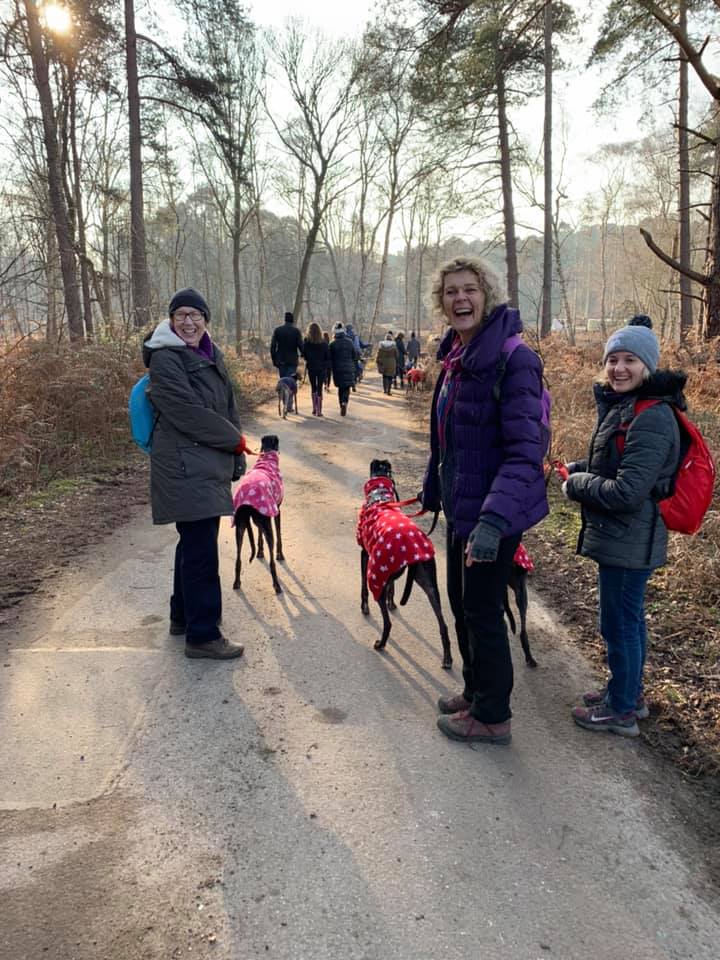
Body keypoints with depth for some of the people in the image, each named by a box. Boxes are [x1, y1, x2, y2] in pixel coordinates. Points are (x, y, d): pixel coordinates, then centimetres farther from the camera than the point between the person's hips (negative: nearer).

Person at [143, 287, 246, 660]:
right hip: (186, 468, -9)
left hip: (210, 465, 9)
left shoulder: (211, 356, 13)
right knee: (200, 551, -5)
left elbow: (228, 405, 16)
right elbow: (187, 412, -18)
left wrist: (236, 453, 8)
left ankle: (183, 616, 33)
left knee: (195, 543, 18)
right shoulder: (165, 360, -12)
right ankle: (202, 635, 5)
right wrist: (235, 440, -9)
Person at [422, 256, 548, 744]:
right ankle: (475, 691, 42)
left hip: (494, 512, -8)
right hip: (461, 505, 8)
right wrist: (433, 490, 22)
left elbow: (527, 452, -26)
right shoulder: (457, 356, 6)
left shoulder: (514, 359, -20)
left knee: (482, 612, 5)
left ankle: (492, 717, 26)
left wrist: (494, 520, -35)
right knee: (461, 603, 20)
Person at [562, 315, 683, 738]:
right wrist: (579, 469, 3)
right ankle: (628, 692, 38)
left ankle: (622, 710, 20)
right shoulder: (623, 406, 9)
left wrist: (576, 485, -11)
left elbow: (627, 493, -25)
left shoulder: (651, 418, -22)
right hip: (622, 538, 10)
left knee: (620, 622, 3)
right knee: (628, 618, 21)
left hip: (629, 541, -10)